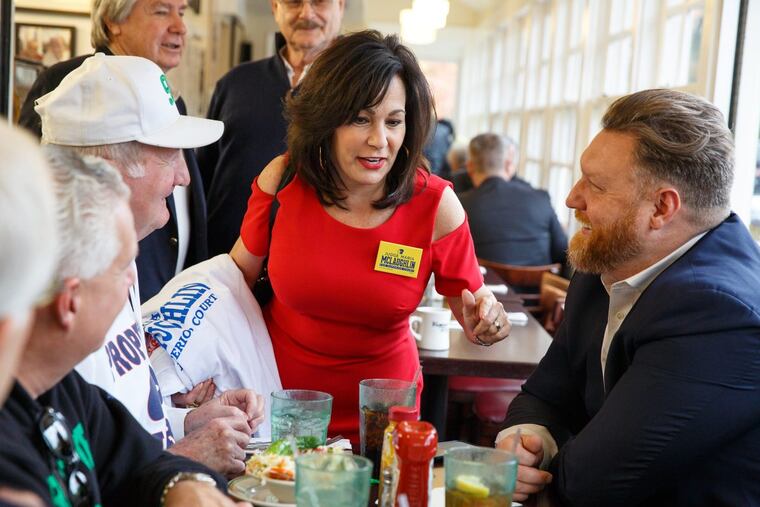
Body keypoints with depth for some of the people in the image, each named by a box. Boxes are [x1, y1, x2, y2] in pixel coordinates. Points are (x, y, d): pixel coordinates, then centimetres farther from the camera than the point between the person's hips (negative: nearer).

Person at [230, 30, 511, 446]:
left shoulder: (436, 205, -18)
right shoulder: (283, 180, -15)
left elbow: (471, 297, -3)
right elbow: (238, 275, 1)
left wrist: (485, 322, -25)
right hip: (278, 395, 1)